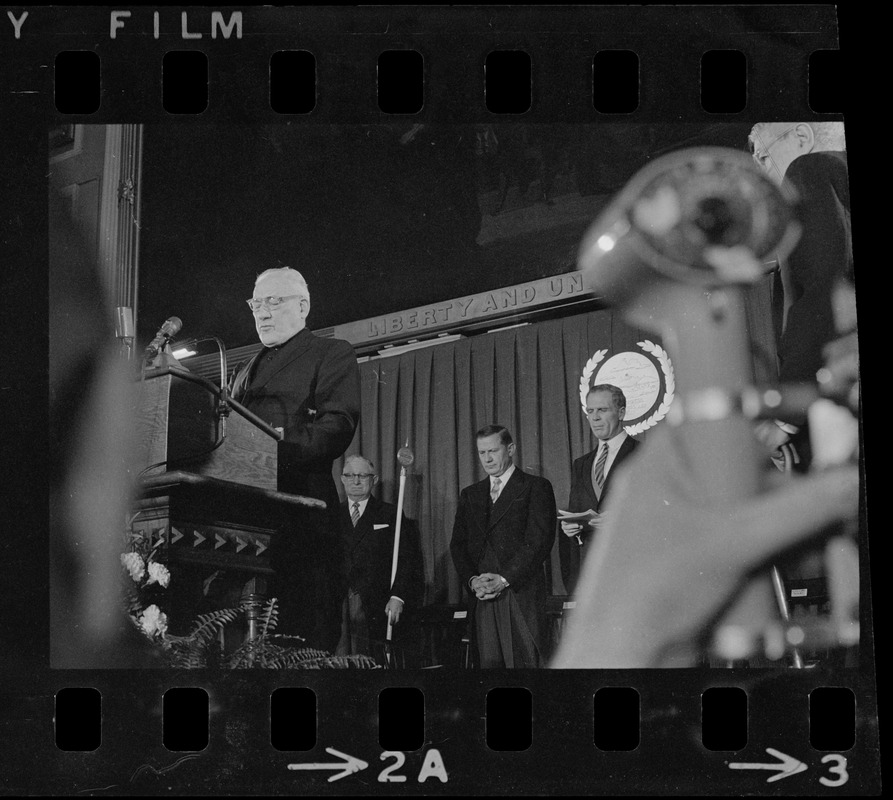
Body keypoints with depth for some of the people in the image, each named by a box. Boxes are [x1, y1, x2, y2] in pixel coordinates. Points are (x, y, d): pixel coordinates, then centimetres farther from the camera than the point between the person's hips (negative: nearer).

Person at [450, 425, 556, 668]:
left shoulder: (536, 487, 4)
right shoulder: (470, 494, 21)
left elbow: (539, 541, -5)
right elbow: (458, 545, 15)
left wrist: (504, 579, -12)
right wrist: (472, 580, -3)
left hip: (521, 593, -4)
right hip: (481, 597, 4)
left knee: (526, 663, -10)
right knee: (488, 665, -2)